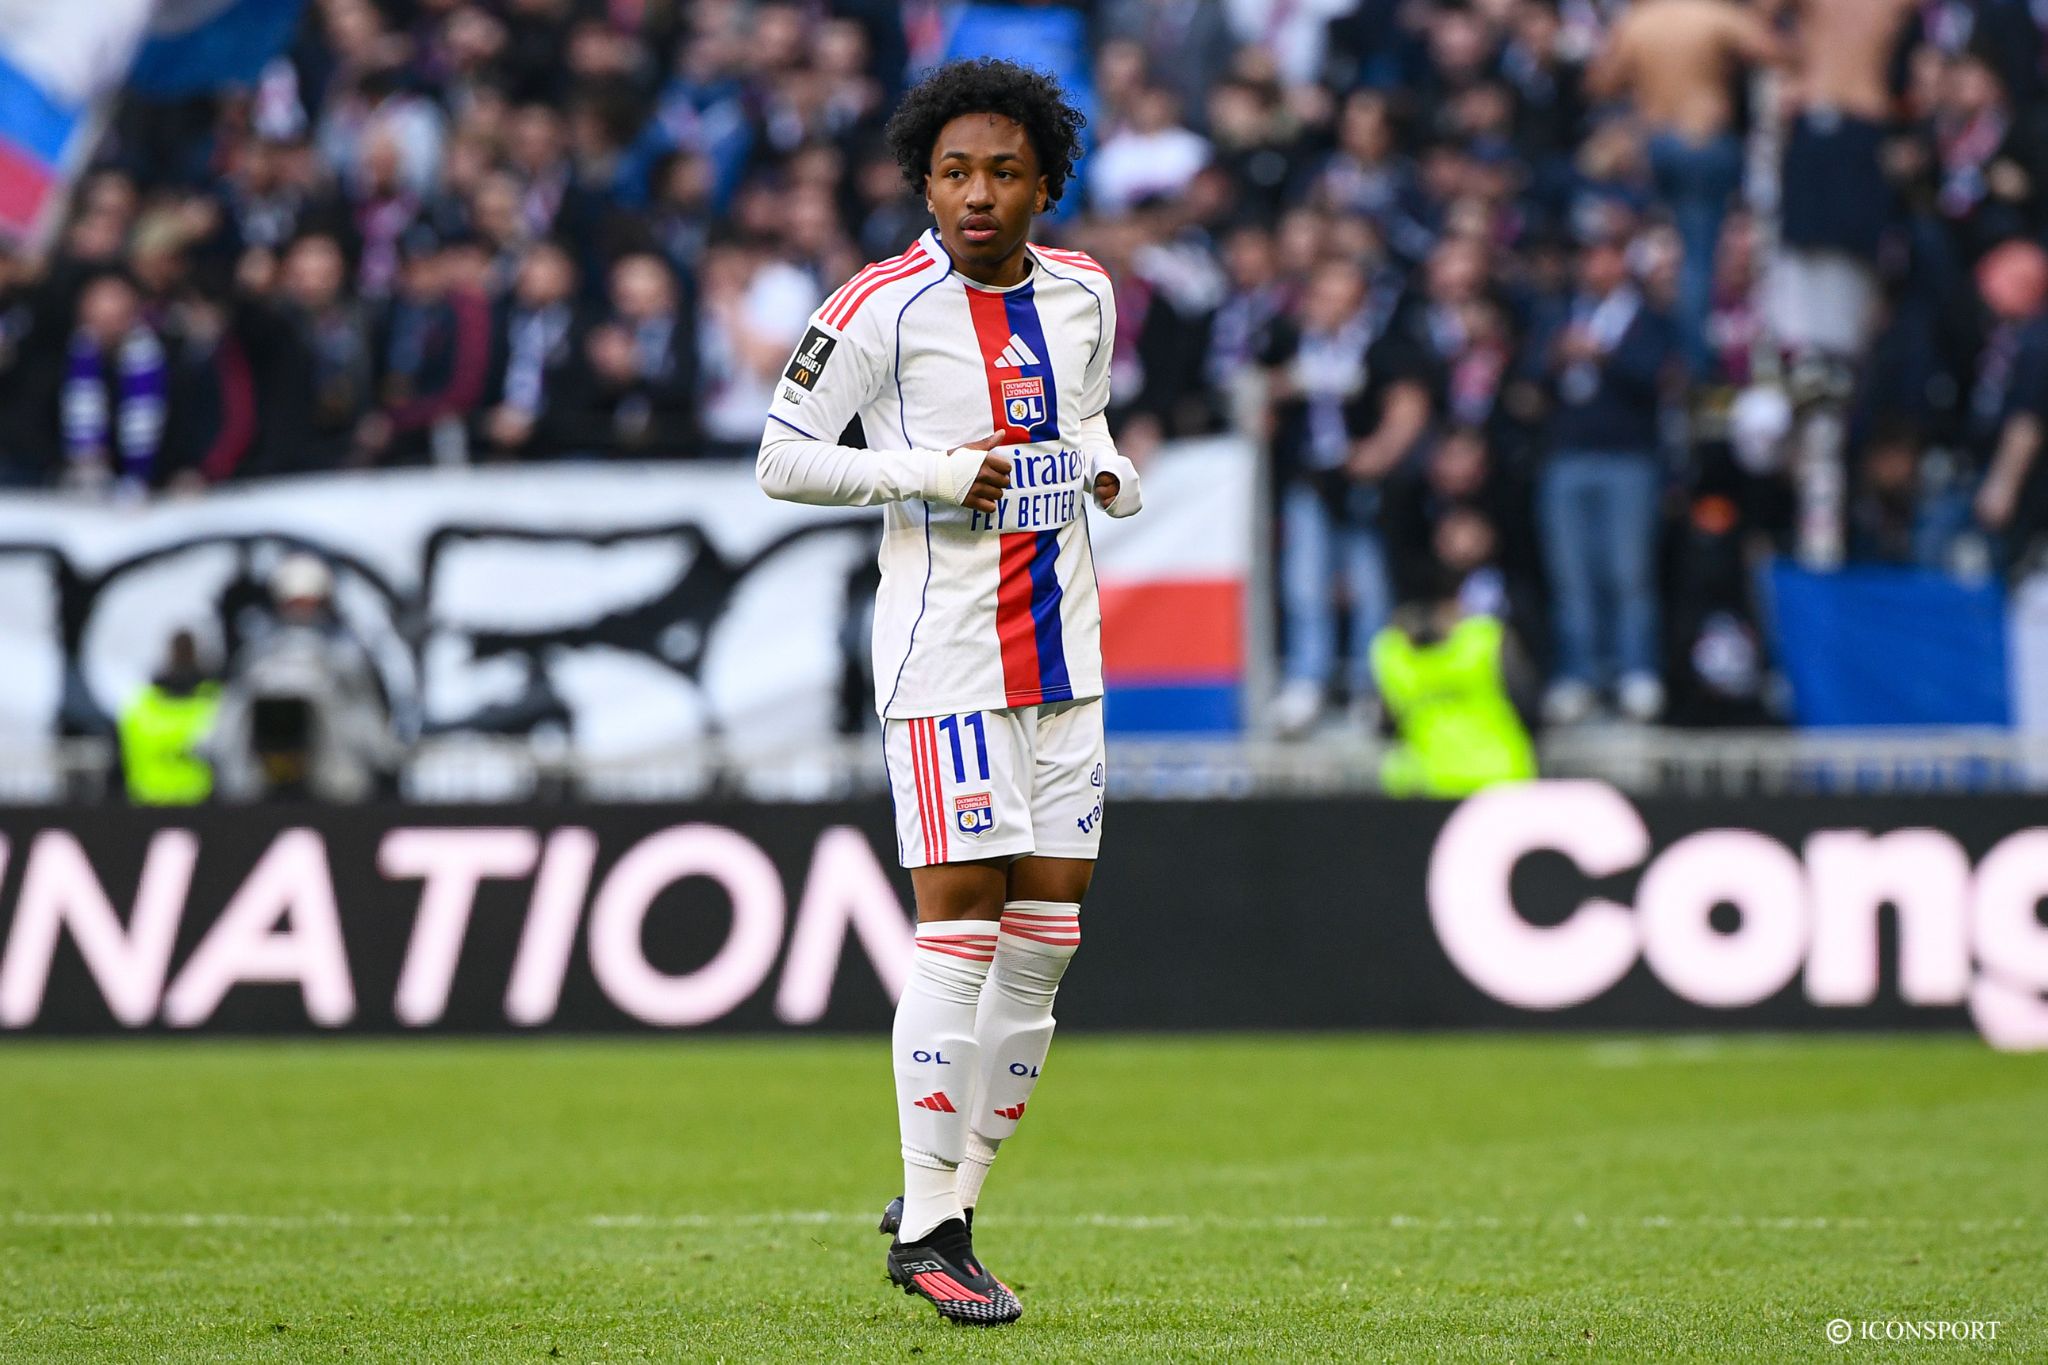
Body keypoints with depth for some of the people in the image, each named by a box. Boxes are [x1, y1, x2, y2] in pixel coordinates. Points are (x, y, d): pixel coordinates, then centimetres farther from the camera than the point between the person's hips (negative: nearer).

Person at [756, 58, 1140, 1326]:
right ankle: (927, 1229, -5)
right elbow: (782, 459, -7)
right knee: (961, 926, -11)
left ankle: (953, 1195, 15)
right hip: (946, 656, -7)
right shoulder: (885, 307, -9)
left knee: (1047, 931, 5)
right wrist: (926, 471, -18)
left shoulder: (1083, 294, 9)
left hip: (1062, 649, 7)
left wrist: (1109, 470, 4)